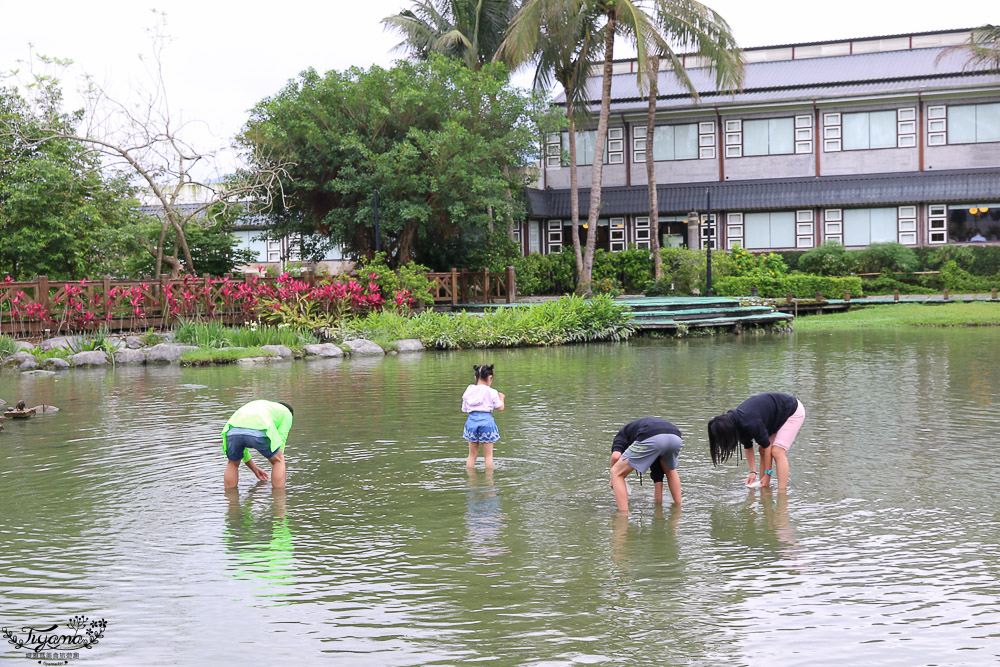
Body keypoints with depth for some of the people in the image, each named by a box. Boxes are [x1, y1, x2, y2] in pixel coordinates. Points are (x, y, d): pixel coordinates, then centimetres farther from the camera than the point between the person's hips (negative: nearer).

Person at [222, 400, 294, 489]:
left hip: (233, 431, 4)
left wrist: (255, 469, 53)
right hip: (258, 432, -4)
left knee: (233, 464, 32)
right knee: (279, 460, 21)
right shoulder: (286, 412, 31)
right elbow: (280, 442, 24)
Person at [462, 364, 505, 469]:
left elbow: (464, 409, 9)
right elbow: (500, 407, -1)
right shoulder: (491, 392, -6)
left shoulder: (468, 391, 4)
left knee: (472, 455, 14)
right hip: (486, 420, -3)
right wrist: (501, 398, 18)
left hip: (472, 420, 3)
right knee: (488, 455, 5)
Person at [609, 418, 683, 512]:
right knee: (670, 470, 41)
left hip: (650, 440, -6)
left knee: (617, 473, 15)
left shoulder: (622, 434, 32)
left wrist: (613, 479, 24)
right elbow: (658, 479, 46)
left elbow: (616, 456, 7)